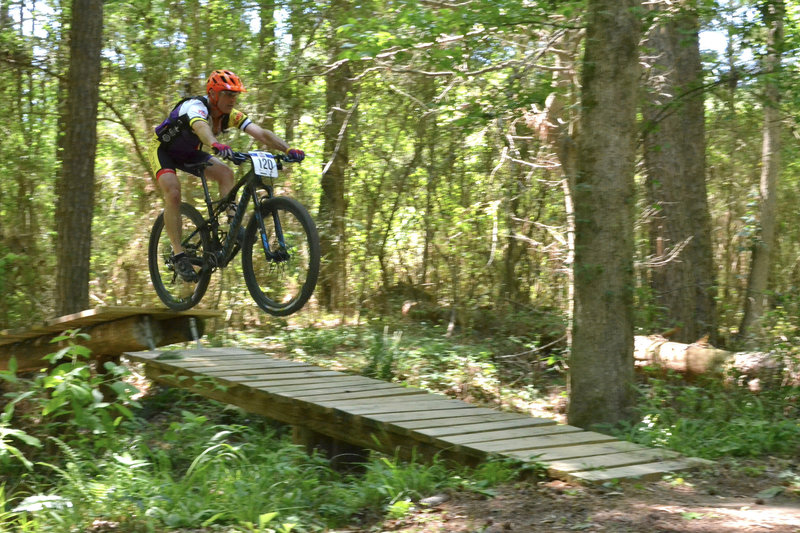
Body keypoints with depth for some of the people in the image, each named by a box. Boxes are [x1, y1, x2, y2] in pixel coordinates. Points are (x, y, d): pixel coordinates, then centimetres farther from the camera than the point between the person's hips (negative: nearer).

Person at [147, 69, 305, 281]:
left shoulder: (230, 115, -16)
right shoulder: (196, 107, -34)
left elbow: (261, 133, -27)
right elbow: (201, 127, -58)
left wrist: (288, 149, -44)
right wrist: (216, 144, -80)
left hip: (188, 153, 6)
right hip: (163, 150, -6)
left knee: (225, 172, -17)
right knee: (173, 193, -26)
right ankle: (178, 255, -19)